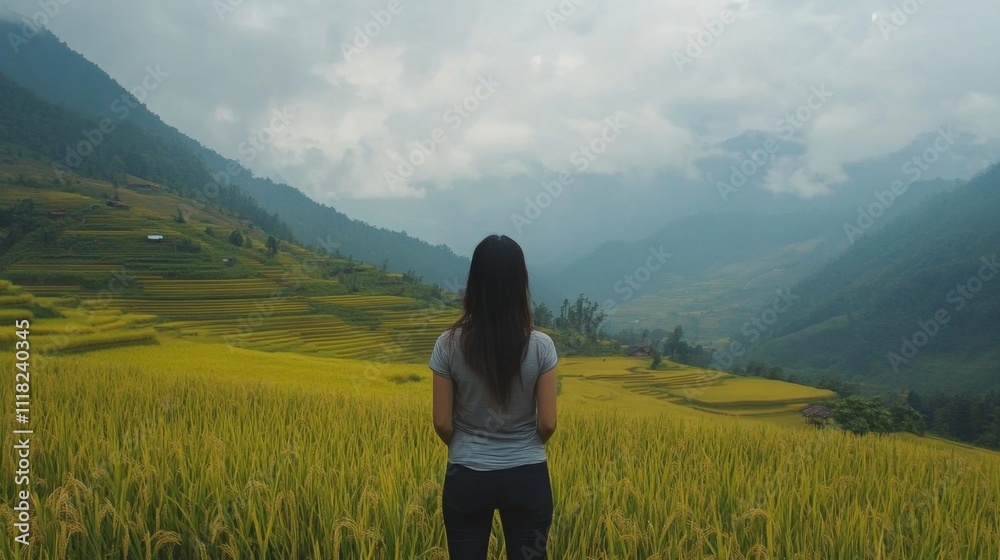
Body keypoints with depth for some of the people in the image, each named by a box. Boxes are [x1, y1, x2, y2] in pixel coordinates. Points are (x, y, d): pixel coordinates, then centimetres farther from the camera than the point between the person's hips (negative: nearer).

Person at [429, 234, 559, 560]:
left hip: (466, 478, 0)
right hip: (528, 478, 0)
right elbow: (547, 424, -7)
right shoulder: (540, 346, -12)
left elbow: (443, 424, -6)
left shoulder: (449, 345, -12)